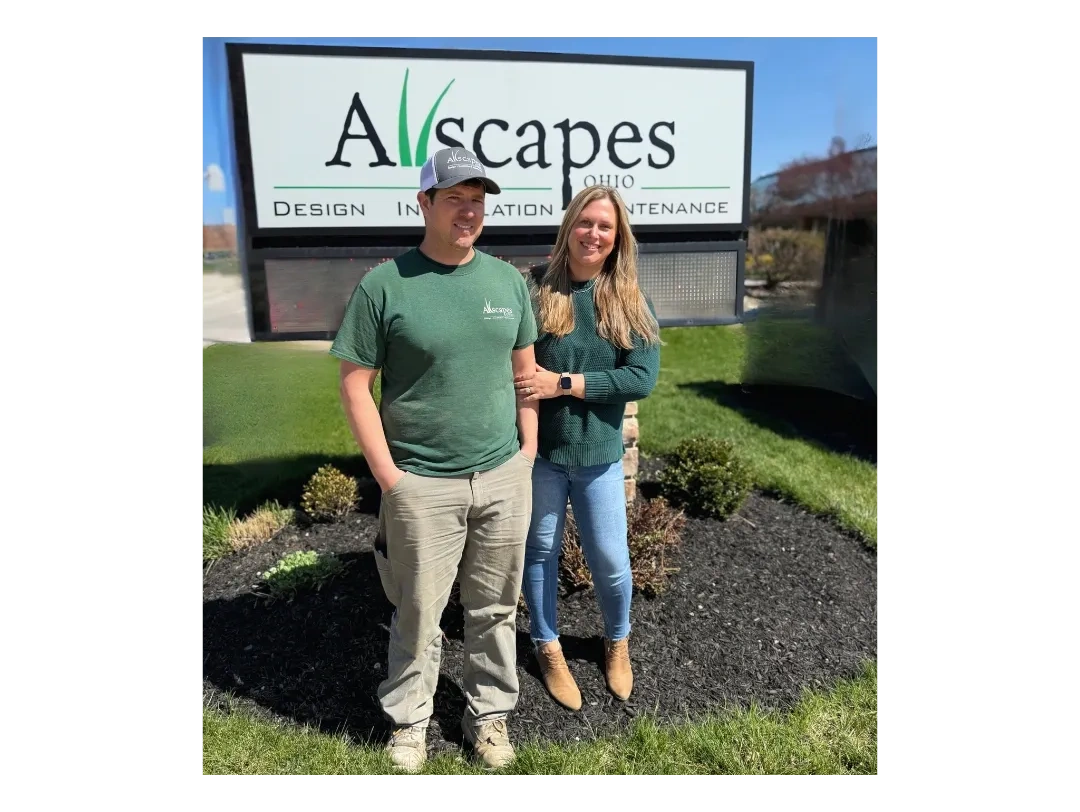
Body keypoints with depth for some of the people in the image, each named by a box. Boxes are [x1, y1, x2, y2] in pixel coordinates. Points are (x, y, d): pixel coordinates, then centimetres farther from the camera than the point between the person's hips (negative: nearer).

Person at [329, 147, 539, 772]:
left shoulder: (508, 280, 4)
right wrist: (389, 476, -9)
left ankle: (489, 713, 38)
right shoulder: (385, 285, -8)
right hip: (423, 485, -3)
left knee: (496, 608, 16)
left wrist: (527, 453, 6)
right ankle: (409, 722, 37)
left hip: (504, 478, 4)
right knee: (419, 615, 12)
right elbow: (356, 386, -6)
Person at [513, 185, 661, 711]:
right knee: (540, 549, 14)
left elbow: (642, 378, -12)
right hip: (539, 447, -1)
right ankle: (547, 647, 38)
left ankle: (617, 641, 41)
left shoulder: (631, 302, -3)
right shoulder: (535, 288, -8)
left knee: (609, 558, 11)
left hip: (599, 451, 1)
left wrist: (563, 383, -18)